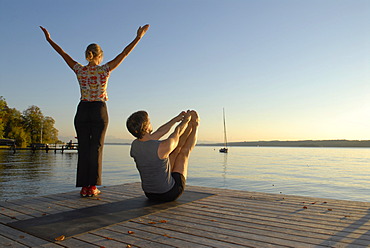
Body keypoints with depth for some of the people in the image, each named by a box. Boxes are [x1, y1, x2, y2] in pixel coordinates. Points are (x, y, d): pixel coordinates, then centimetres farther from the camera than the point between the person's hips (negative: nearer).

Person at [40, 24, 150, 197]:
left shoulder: (79, 70, 3)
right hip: (99, 111, -2)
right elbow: (124, 54, -3)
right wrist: (138, 37, 1)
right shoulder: (104, 70, -4)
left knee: (83, 148, 5)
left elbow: (63, 53, 16)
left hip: (82, 111, 3)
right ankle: (92, 186, 1)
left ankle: (84, 186, 5)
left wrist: (49, 39, 29)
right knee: (96, 148, 1)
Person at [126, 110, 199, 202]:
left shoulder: (134, 145, -10)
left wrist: (176, 119, 18)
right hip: (169, 194, -6)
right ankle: (194, 126, 37)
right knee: (184, 151, 12)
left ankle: (191, 125, 37)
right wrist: (186, 119, 12)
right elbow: (177, 133, -10)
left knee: (176, 149, 16)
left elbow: (160, 132, 5)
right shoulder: (162, 147, -32)